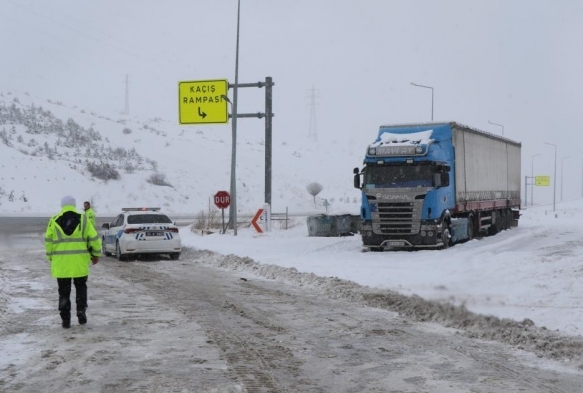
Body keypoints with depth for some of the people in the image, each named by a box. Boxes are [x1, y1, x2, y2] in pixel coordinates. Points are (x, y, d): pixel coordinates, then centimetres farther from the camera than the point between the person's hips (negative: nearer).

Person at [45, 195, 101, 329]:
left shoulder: (54, 221, 2)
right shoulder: (82, 219, 1)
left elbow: (48, 241, 1)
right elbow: (94, 238, 1)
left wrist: (51, 257, 13)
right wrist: (96, 254, 13)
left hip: (61, 262, 0)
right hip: (79, 262, 0)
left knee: (64, 291, 7)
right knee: (81, 287, 18)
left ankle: (65, 319, 6)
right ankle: (81, 310, 0)